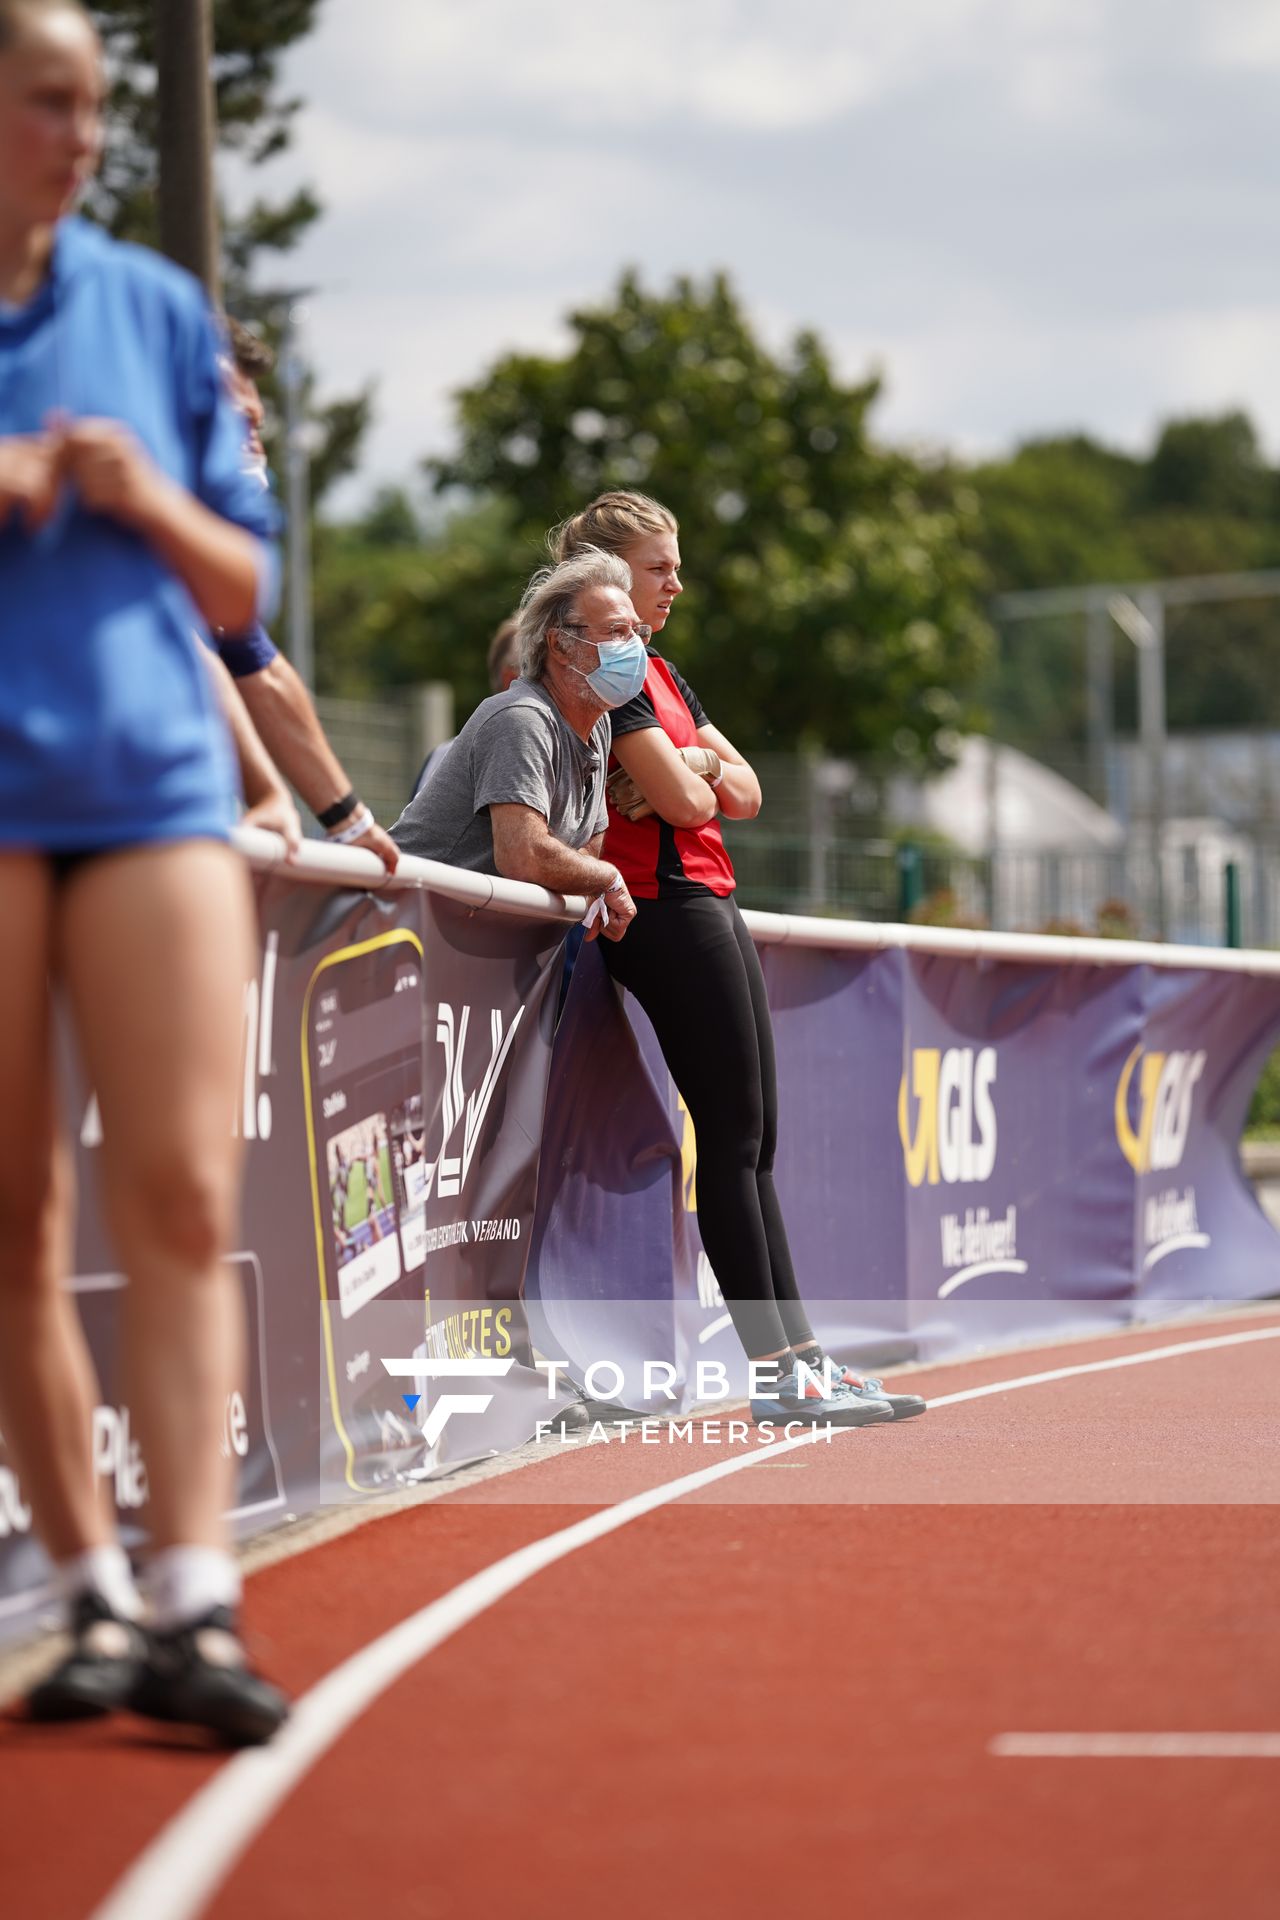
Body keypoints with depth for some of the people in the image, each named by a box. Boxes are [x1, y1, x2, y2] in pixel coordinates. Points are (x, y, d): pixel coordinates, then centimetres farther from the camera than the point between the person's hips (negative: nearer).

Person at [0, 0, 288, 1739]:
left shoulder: (156, 310, 12)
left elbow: (243, 588, 15)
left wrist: (147, 502, -4)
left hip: (154, 787, 2)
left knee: (182, 1199, -10)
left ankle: (194, 1601, -14)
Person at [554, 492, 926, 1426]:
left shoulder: (658, 671, 21)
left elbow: (743, 792, 16)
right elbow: (684, 799, -17)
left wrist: (696, 763, -4)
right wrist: (700, 769, 4)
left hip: (711, 910, 10)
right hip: (671, 912, -10)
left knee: (754, 1141, 8)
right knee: (733, 1138, -10)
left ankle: (803, 1354, 9)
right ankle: (778, 1372, -9)